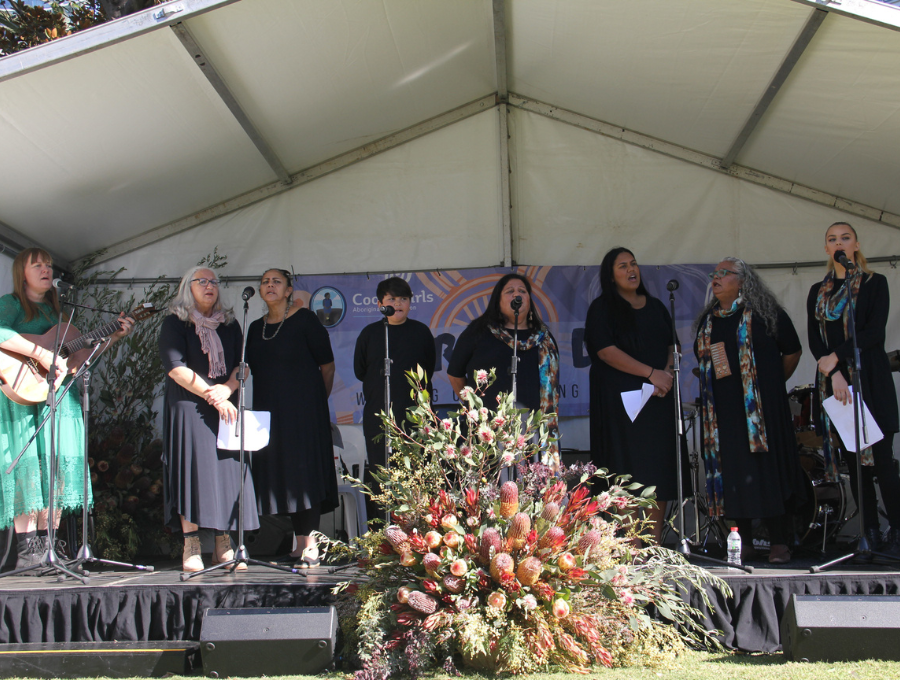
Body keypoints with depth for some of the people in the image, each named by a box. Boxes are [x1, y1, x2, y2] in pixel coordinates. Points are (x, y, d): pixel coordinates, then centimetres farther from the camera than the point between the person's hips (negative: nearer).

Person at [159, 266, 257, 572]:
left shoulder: (229, 324, 16)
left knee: (227, 470, -2)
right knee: (192, 469, -10)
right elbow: (175, 368, -8)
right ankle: (191, 548, -6)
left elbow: (242, 364, 9)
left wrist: (226, 389, -11)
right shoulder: (175, 323, 4)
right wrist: (212, 396, -14)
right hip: (188, 408, -4)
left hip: (226, 407, 4)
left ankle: (224, 546, 2)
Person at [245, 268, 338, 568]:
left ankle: (310, 546, -6)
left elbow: (327, 365, 0)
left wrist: (316, 400, 8)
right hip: (269, 411, 6)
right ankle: (301, 543, 12)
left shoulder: (304, 319, -4)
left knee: (304, 469, -8)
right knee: (278, 472, 4)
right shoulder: (255, 328, 13)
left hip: (303, 409, -6)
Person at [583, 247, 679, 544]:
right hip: (621, 399, -5)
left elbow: (670, 347, 17)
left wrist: (666, 374, -5)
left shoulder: (656, 307, 18)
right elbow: (607, 351, -10)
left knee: (660, 466, 1)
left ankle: (655, 542, 8)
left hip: (659, 397, 5)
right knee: (627, 469, -6)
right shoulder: (602, 309, 1)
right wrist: (651, 373, -15)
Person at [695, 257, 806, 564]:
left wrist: (773, 382, 9)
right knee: (733, 471, 3)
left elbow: (792, 351, 7)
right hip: (723, 408, 4)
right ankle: (744, 541, 12)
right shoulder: (707, 320, 15)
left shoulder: (765, 313, 1)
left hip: (761, 403, -4)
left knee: (769, 465, -5)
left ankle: (779, 542, 1)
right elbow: (700, 356, 28)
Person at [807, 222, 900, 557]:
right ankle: (870, 535, 7)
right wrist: (833, 373, -11)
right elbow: (814, 340, 4)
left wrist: (834, 357, -14)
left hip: (870, 378, -3)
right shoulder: (817, 292, 15)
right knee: (853, 460, 2)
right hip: (833, 380, 3)